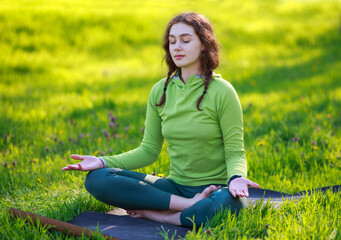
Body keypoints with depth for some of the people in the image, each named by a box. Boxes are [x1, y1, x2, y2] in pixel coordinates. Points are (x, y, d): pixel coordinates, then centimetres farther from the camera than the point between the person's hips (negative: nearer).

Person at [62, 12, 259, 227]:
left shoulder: (222, 92, -8)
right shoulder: (160, 91, 6)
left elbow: (235, 152, -7)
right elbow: (149, 151, 8)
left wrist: (236, 177, -30)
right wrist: (103, 161, -6)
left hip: (215, 188, -4)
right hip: (175, 186, 5)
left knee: (231, 202, -42)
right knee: (96, 179, -16)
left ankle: (155, 215, -20)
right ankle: (190, 205, -21)